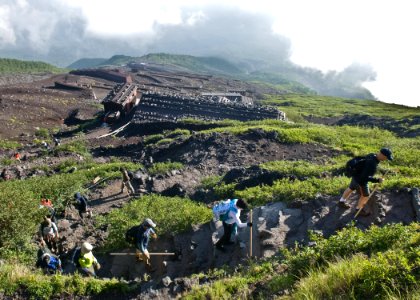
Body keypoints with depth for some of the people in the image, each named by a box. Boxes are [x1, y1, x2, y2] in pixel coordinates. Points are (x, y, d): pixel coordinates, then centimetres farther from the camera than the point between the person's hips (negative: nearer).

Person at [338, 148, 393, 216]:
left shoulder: (372, 155, -9)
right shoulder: (372, 164, -36)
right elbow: (365, 177, -34)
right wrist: (377, 180, -28)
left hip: (356, 176, 8)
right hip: (361, 181, -8)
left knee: (351, 188, 29)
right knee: (365, 196, 17)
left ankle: (342, 202, 50)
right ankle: (359, 209, 40)